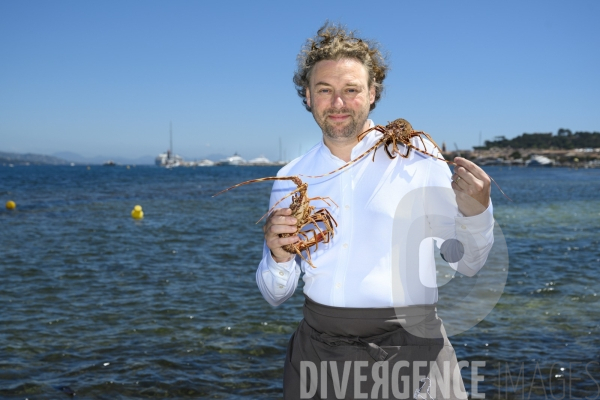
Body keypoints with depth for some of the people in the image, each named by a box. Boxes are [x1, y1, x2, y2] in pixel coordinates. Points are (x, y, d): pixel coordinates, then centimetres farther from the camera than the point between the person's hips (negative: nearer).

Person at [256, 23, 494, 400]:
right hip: (318, 351, 3)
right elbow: (276, 295, 11)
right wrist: (279, 258, -10)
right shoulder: (292, 179, 6)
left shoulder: (417, 156, -2)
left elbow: (466, 264, 1)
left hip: (406, 350, -2)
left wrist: (476, 213, -17)